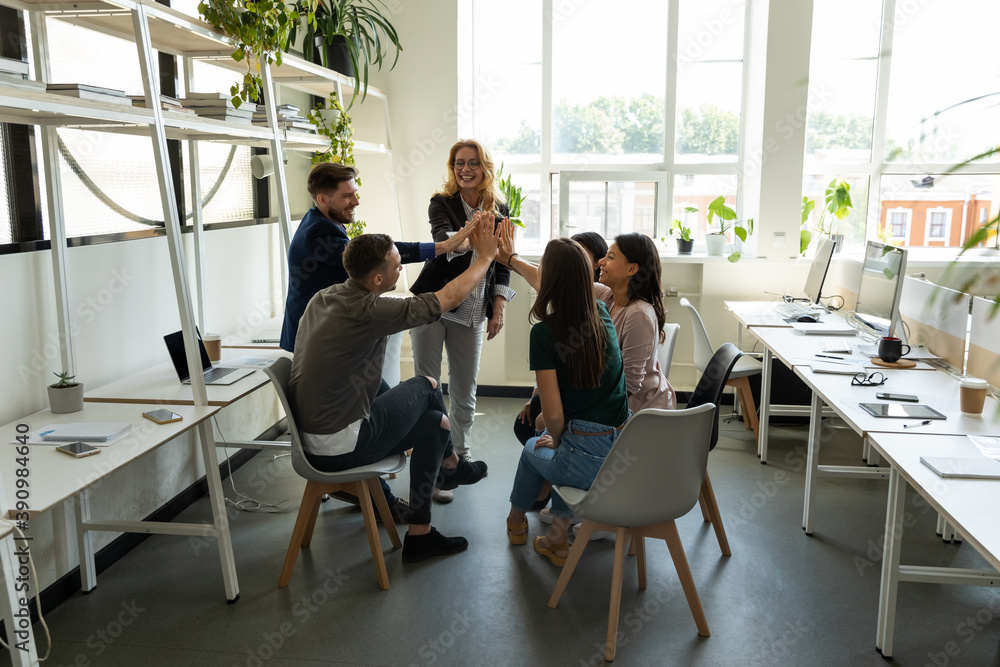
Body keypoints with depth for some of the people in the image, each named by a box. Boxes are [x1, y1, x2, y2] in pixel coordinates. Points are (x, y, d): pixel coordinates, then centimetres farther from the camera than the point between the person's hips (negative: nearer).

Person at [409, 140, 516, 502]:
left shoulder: (499, 209, 6)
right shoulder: (441, 203, -5)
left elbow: (503, 264, 10)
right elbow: (442, 238, -26)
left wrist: (499, 308, 1)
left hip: (472, 312, 3)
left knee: (465, 390, 12)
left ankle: (460, 454, 31)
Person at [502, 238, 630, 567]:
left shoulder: (544, 332, -14)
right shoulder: (601, 313, 5)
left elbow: (554, 414, -14)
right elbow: (558, 288, 25)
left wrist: (554, 440, 9)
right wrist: (510, 260, 38)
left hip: (592, 463, -5)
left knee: (534, 450, 28)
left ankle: (516, 521, 54)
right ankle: (557, 539, 32)